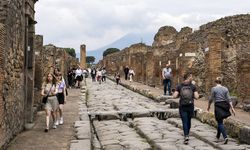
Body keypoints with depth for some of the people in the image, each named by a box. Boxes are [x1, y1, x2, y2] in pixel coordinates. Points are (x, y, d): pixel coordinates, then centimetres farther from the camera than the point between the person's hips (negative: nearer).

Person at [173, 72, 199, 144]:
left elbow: (174, 96, -9)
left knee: (185, 122, 1)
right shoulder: (193, 86, -5)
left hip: (182, 107, -1)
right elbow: (196, 97, -10)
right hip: (190, 106, 1)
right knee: (188, 121, 20)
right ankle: (187, 135, 34)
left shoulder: (179, 86, -3)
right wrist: (192, 95, 11)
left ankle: (186, 136, -17)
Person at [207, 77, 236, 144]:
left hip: (218, 106, -5)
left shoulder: (214, 89, -6)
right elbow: (229, 99, 0)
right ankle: (218, 136, 34)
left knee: (220, 122, -2)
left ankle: (225, 137, -18)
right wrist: (232, 108, 1)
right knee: (220, 121, 21)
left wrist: (208, 106, 12)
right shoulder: (225, 89, 5)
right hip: (224, 105, 5)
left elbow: (211, 99, -3)